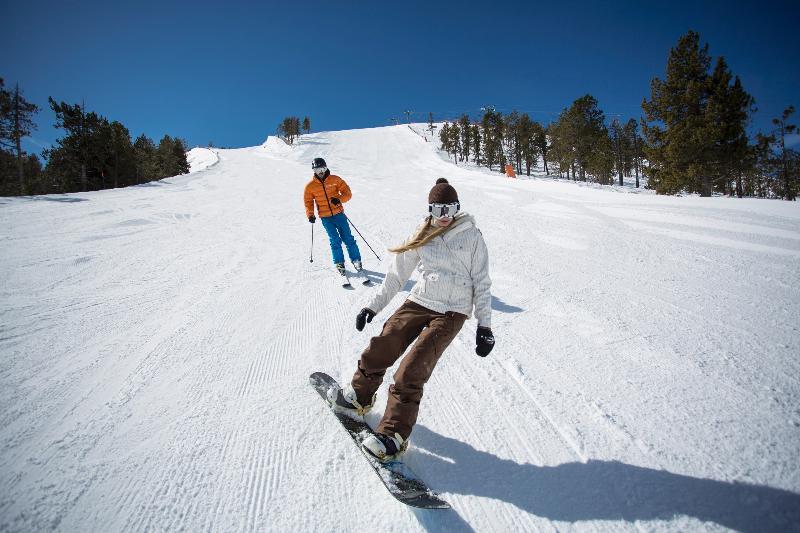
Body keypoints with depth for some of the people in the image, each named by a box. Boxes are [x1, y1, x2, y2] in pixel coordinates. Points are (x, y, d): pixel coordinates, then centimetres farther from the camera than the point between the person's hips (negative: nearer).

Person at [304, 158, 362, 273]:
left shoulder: (335, 179, -2)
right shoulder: (310, 186, 1)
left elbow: (347, 193, -1)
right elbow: (308, 201, 9)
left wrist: (339, 199, -20)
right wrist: (310, 215, -6)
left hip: (339, 214, 0)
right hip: (325, 218, 0)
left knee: (348, 238, 0)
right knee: (335, 240, -1)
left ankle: (356, 260, 13)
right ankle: (339, 263, 13)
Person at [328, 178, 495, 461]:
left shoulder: (471, 236, 0)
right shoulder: (422, 236, 9)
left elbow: (481, 282, 1)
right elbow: (397, 274, 13)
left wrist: (484, 324, -4)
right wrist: (374, 305, 10)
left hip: (451, 313, -4)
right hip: (418, 302, 4)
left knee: (410, 371, -15)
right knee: (378, 350, 0)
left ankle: (394, 434, -2)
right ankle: (359, 396, 28)